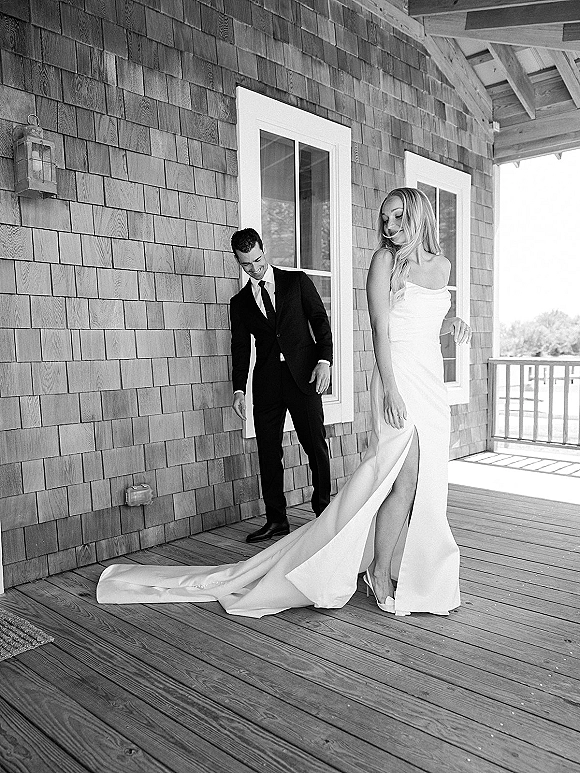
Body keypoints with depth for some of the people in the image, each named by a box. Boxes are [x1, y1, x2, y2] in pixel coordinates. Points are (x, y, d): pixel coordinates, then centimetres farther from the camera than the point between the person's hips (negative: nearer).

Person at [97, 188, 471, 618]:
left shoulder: (442, 264, 15)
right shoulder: (385, 260, -3)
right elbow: (381, 328, -10)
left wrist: (453, 324, 4)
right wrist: (391, 388, -18)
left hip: (432, 380, 7)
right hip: (399, 378, -6)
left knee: (427, 484, 9)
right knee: (405, 481, -9)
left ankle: (409, 571, 24)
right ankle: (380, 574, 9)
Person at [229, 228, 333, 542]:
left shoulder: (297, 281, 8)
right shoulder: (240, 302, 13)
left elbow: (320, 320, 4)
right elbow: (240, 348, 12)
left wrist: (324, 360, -9)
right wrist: (239, 389, 3)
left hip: (304, 374, -2)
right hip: (266, 380, 3)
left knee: (316, 445, 0)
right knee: (268, 451, 3)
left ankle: (323, 509, 17)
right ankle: (276, 519, 14)